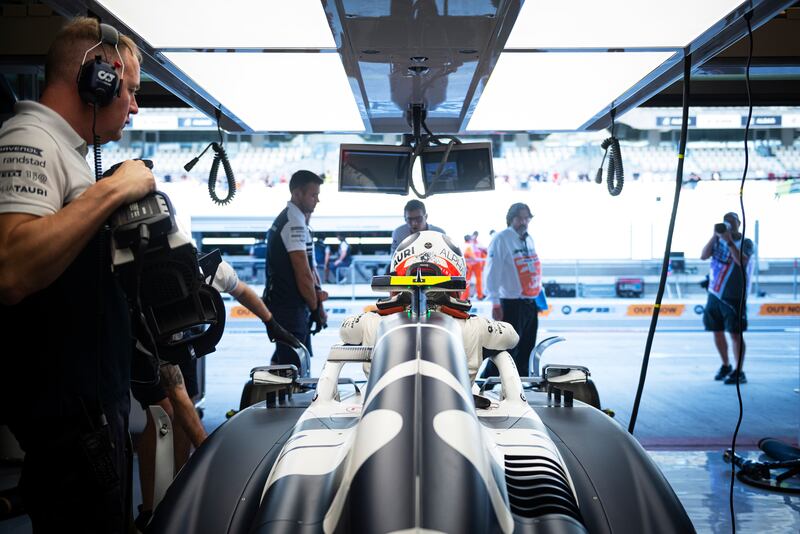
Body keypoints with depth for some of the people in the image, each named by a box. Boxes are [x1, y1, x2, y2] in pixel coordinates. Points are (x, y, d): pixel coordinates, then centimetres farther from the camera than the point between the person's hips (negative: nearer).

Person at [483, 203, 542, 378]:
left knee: (526, 350, 14)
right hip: (511, 304, -8)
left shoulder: (529, 239, 14)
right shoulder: (501, 239, -11)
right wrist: (495, 303, -19)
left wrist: (539, 293, 17)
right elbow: (492, 272, -16)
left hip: (531, 304, 8)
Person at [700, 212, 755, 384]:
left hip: (733, 297, -5)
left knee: (735, 333, -7)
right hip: (715, 294, 5)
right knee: (717, 332, 11)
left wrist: (729, 241, -22)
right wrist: (715, 236, -7)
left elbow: (743, 262, -19)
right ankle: (726, 366, 27)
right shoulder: (718, 241, 11)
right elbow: (703, 256, -1)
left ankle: (739, 372, -2)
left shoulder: (746, 243, -1)